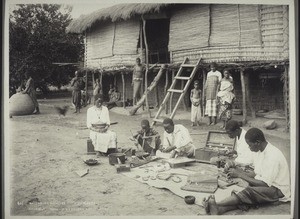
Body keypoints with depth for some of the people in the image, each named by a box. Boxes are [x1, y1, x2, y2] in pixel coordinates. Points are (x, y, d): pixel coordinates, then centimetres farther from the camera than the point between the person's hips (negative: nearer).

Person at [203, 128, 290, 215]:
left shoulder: (273, 156, -24)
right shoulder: (259, 151, 5)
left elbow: (264, 184, -25)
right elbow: (256, 174, 12)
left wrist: (240, 175, -22)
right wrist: (241, 172, -5)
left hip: (278, 191, -8)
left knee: (249, 192, -31)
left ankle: (216, 205, -38)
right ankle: (219, 210, -41)